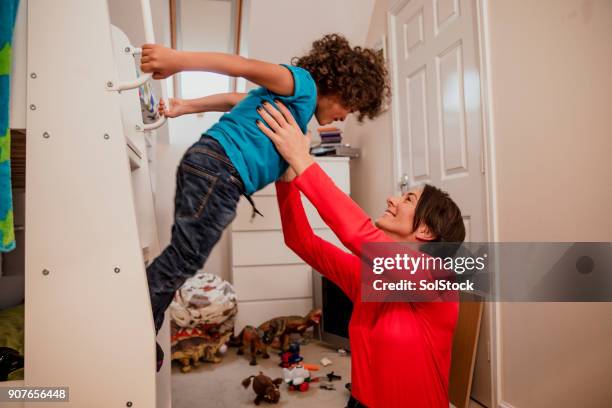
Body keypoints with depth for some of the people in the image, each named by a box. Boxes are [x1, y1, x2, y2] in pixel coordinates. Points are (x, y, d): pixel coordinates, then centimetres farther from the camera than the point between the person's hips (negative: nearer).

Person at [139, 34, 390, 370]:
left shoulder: (296, 97, 28)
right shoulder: (303, 83, -1)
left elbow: (235, 99, 27)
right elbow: (246, 66, -15)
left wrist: (186, 107, 26)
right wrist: (178, 60, -25)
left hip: (207, 165, 10)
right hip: (219, 169, -10)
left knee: (180, 260, 9)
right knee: (182, 260, -7)